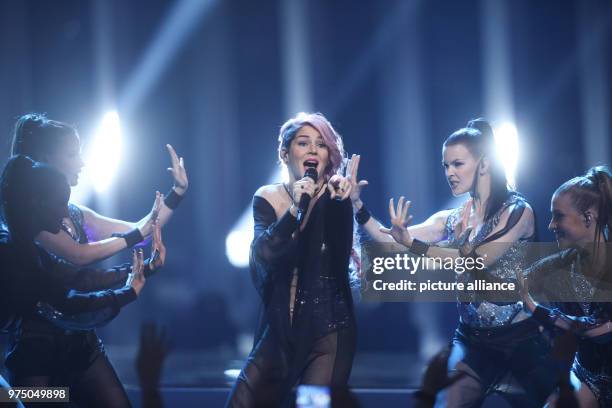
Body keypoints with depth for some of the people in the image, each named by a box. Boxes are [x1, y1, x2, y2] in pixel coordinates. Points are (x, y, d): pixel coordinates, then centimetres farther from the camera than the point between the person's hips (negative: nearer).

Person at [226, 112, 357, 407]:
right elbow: (265, 255, -15)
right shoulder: (267, 198, 1)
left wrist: (349, 202, -36)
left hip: (328, 329, -2)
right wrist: (295, 208, -26)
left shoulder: (335, 197, -5)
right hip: (279, 327, 2)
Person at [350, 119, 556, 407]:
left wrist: (410, 243, -29)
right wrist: (357, 206, -20)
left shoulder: (517, 211, -9)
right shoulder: (451, 220, 6)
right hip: (472, 341, 4)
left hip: (521, 341, -4)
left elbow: (476, 261, -21)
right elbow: (388, 239, -4)